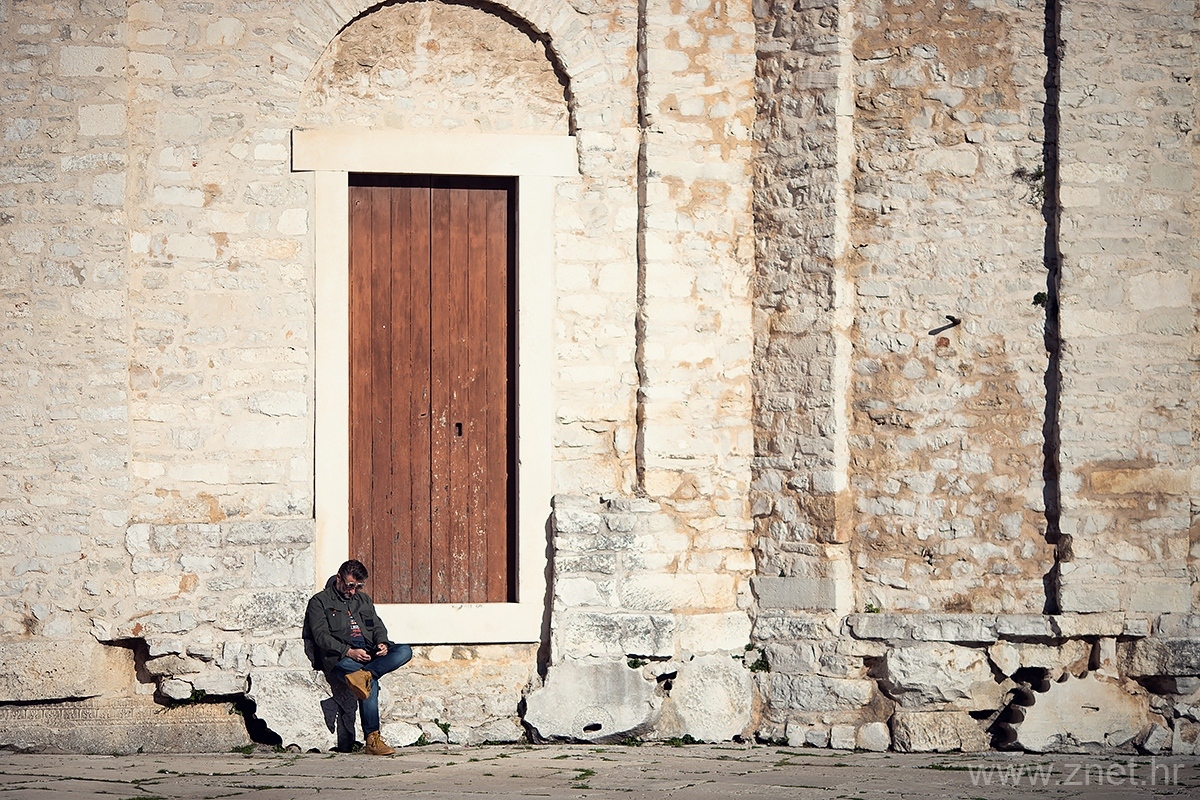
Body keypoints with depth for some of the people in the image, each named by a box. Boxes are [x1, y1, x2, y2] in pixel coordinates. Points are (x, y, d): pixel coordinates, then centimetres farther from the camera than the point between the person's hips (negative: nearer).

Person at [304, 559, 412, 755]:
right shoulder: (320, 601, 10)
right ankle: (372, 739, -42)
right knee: (371, 683, -38)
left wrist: (382, 643, -3)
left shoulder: (364, 599, 30)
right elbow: (321, 636, -3)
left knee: (405, 651, -25)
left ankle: (365, 674, -43)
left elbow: (378, 626, 23)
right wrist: (348, 651, -19)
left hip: (369, 652, 6)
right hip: (339, 657, -6)